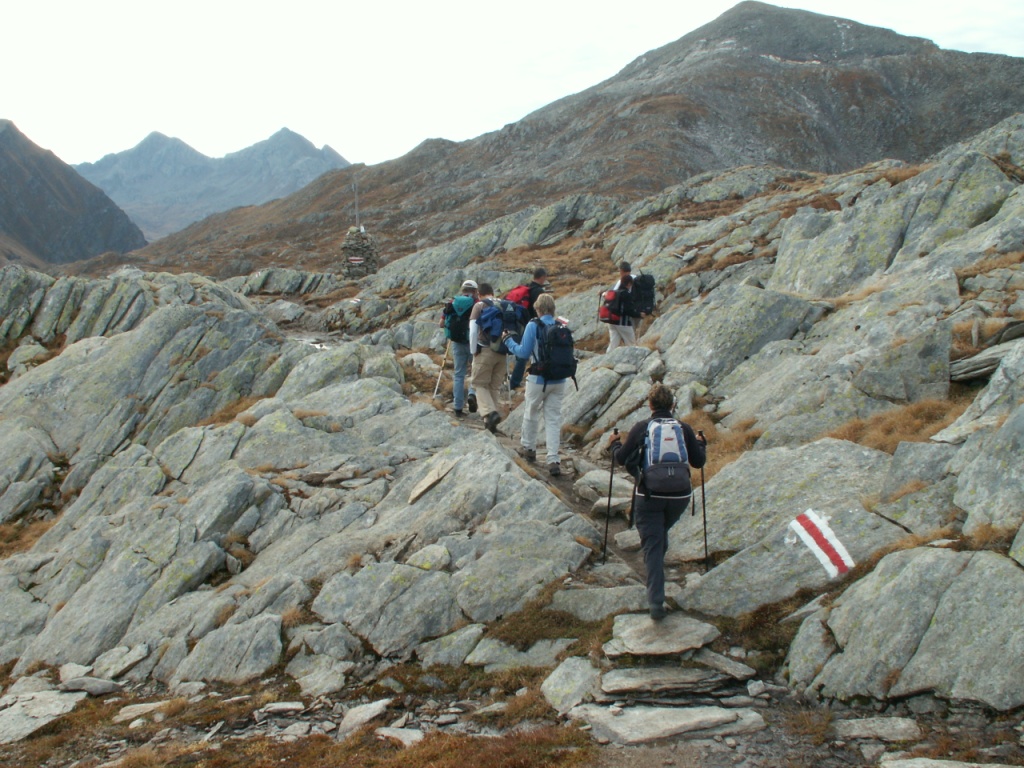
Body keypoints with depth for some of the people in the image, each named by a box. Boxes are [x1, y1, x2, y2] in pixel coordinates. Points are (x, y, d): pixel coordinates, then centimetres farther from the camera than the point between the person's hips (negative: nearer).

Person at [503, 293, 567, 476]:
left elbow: (524, 353, -12)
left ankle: (528, 447, 35)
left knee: (531, 413, 18)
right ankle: (553, 460, 1)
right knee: (553, 418, 7)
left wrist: (508, 341, 3)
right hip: (559, 381, 3)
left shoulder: (533, 326, -13)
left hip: (539, 380, -3)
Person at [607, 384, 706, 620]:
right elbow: (698, 462, 7)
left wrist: (613, 445, 25)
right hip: (679, 496, 3)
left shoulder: (641, 428, -5)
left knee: (652, 545, -2)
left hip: (648, 496, -3)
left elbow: (622, 459, 4)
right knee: (662, 532, 28)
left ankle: (656, 602, -12)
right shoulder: (684, 428, 0)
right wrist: (701, 444, 27)